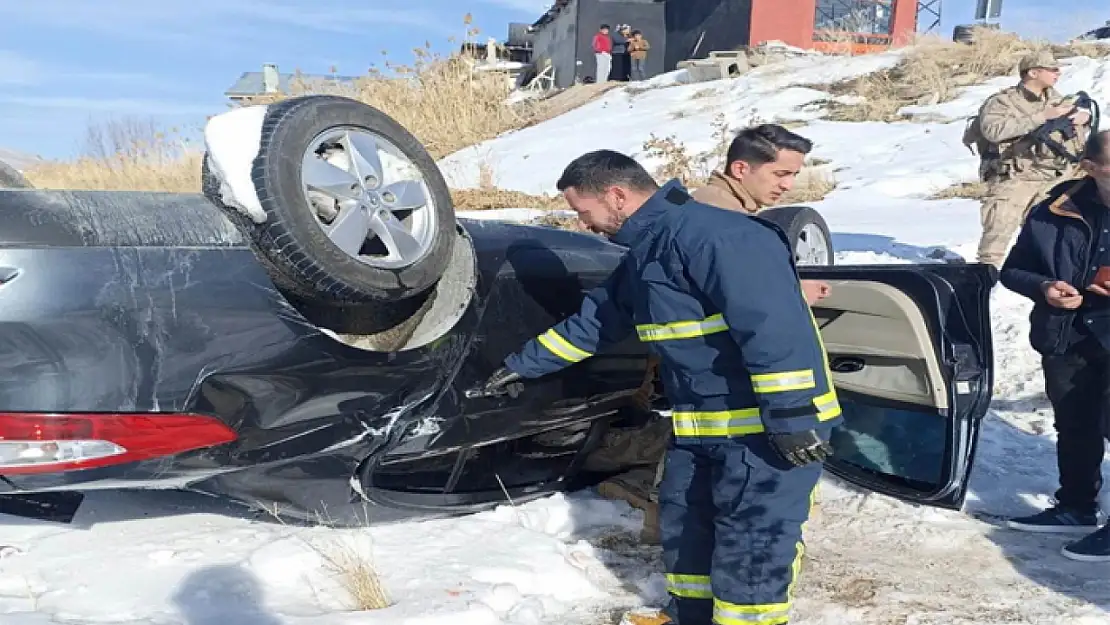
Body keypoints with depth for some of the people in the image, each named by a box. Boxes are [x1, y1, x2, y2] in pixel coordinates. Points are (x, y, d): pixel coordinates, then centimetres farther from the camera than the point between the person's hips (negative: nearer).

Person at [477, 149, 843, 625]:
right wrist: (522, 364, 26)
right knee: (684, 523, 19)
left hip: (770, 422, -10)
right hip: (698, 424, 10)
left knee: (752, 541, -1)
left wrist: (792, 416, -29)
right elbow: (590, 323, 22)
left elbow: (775, 327, -29)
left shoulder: (712, 233, -23)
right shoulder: (643, 255, 11)